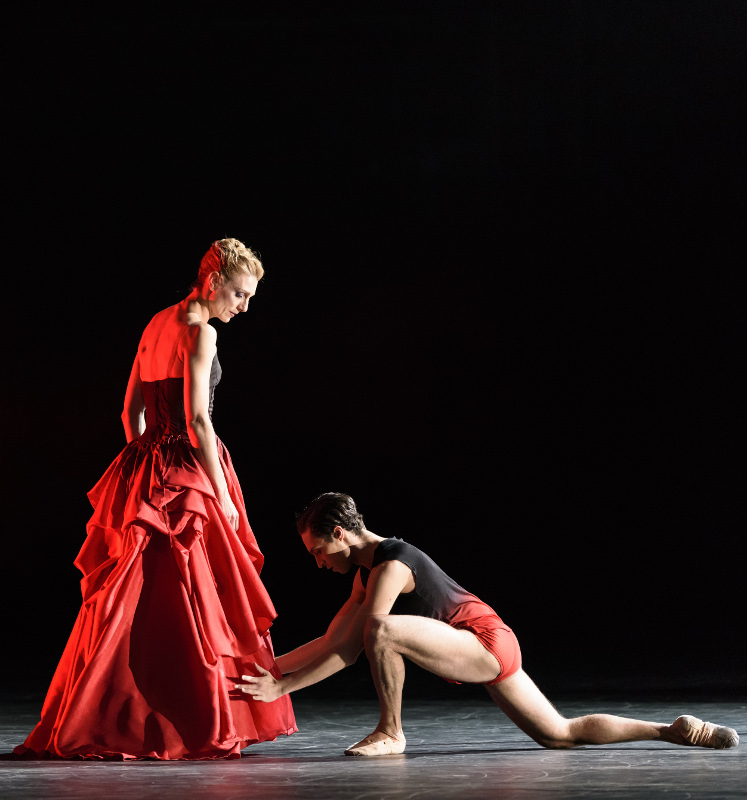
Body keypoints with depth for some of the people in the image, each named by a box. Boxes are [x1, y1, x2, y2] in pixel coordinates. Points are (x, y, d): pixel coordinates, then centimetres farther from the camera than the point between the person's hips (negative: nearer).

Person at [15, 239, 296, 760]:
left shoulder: (158, 324, 15)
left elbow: (133, 410, 18)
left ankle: (82, 727, 13)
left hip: (145, 468, 8)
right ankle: (205, 728, 2)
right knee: (191, 607, -3)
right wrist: (223, 493, -13)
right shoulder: (200, 332, -11)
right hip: (188, 476, -8)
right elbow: (198, 419, -17)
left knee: (132, 606, 11)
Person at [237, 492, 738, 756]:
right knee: (562, 735, 12)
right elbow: (332, 641, 19)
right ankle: (671, 730, 12)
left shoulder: (391, 566, -16)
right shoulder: (368, 571, 15)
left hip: (486, 643, -10)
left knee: (382, 630, -27)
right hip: (494, 650, 10)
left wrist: (282, 688, -19)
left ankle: (391, 733, -12)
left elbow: (348, 652, -22)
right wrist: (269, 666, 12)